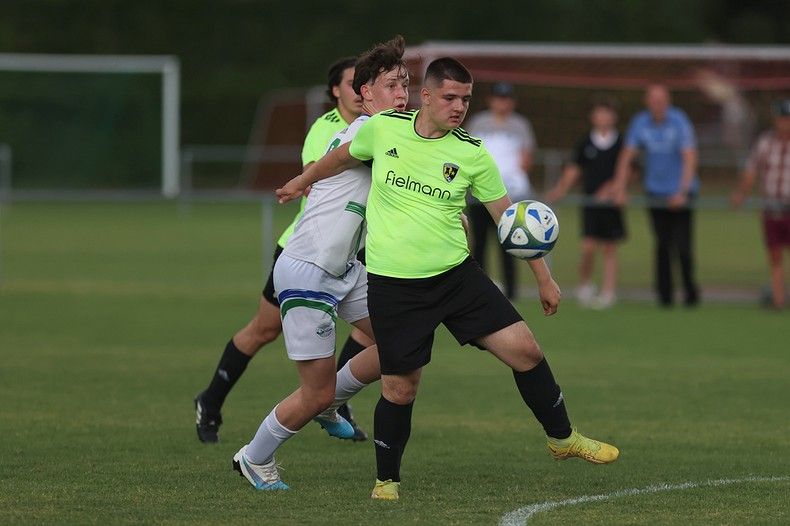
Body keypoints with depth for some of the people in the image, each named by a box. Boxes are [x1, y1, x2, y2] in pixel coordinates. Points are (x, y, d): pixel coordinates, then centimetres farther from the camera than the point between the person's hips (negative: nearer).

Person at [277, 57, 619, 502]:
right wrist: (303, 181, 32)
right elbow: (346, 156, 18)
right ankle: (387, 479, 21)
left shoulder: (472, 154, -4)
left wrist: (545, 278, 5)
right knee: (400, 389, 0)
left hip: (458, 275, 1)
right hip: (393, 285, -1)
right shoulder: (383, 128, -4)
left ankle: (562, 437, 15)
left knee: (525, 349, -6)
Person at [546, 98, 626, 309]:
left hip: (612, 202, 0)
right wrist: (560, 190, -1)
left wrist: (611, 188, -14)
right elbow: (573, 170, 11)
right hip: (590, 202, 0)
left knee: (610, 249, 1)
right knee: (588, 247, -8)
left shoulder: (620, 144, 3)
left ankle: (608, 293, 5)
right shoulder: (585, 144, 7)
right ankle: (585, 284, 14)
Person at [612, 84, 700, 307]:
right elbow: (626, 156, 3)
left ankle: (690, 290, 8)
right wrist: (619, 188, -6)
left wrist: (682, 192, -26)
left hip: (680, 194, -3)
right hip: (656, 192, 3)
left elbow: (689, 159, -18)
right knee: (662, 245, 1)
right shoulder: (640, 123, 0)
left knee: (683, 246, -8)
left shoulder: (680, 122, -12)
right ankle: (665, 294, 8)